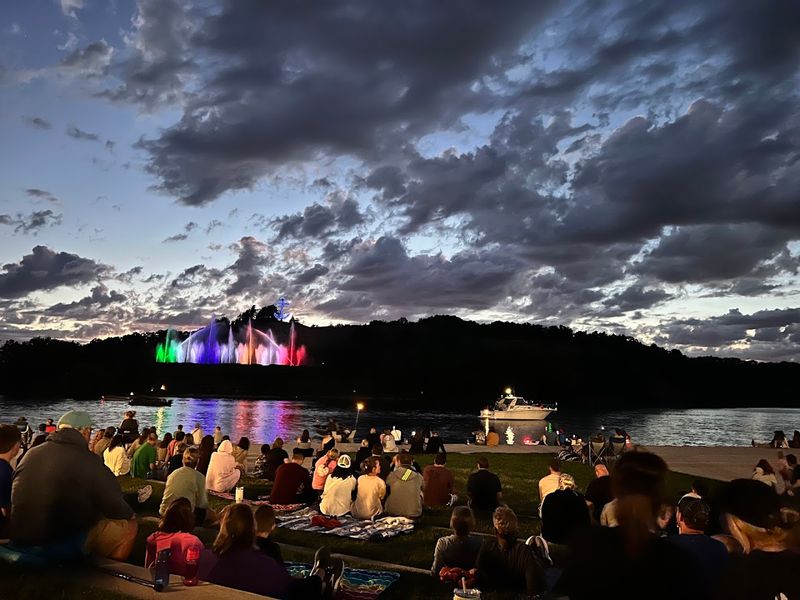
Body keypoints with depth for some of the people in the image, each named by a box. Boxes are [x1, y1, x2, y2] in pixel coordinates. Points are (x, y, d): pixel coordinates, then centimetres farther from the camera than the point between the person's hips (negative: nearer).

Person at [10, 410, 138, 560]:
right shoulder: (89, 462, -15)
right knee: (129, 526, 7)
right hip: (61, 545, -7)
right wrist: (130, 514, 14)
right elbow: (116, 508, -9)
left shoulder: (31, 454, 4)